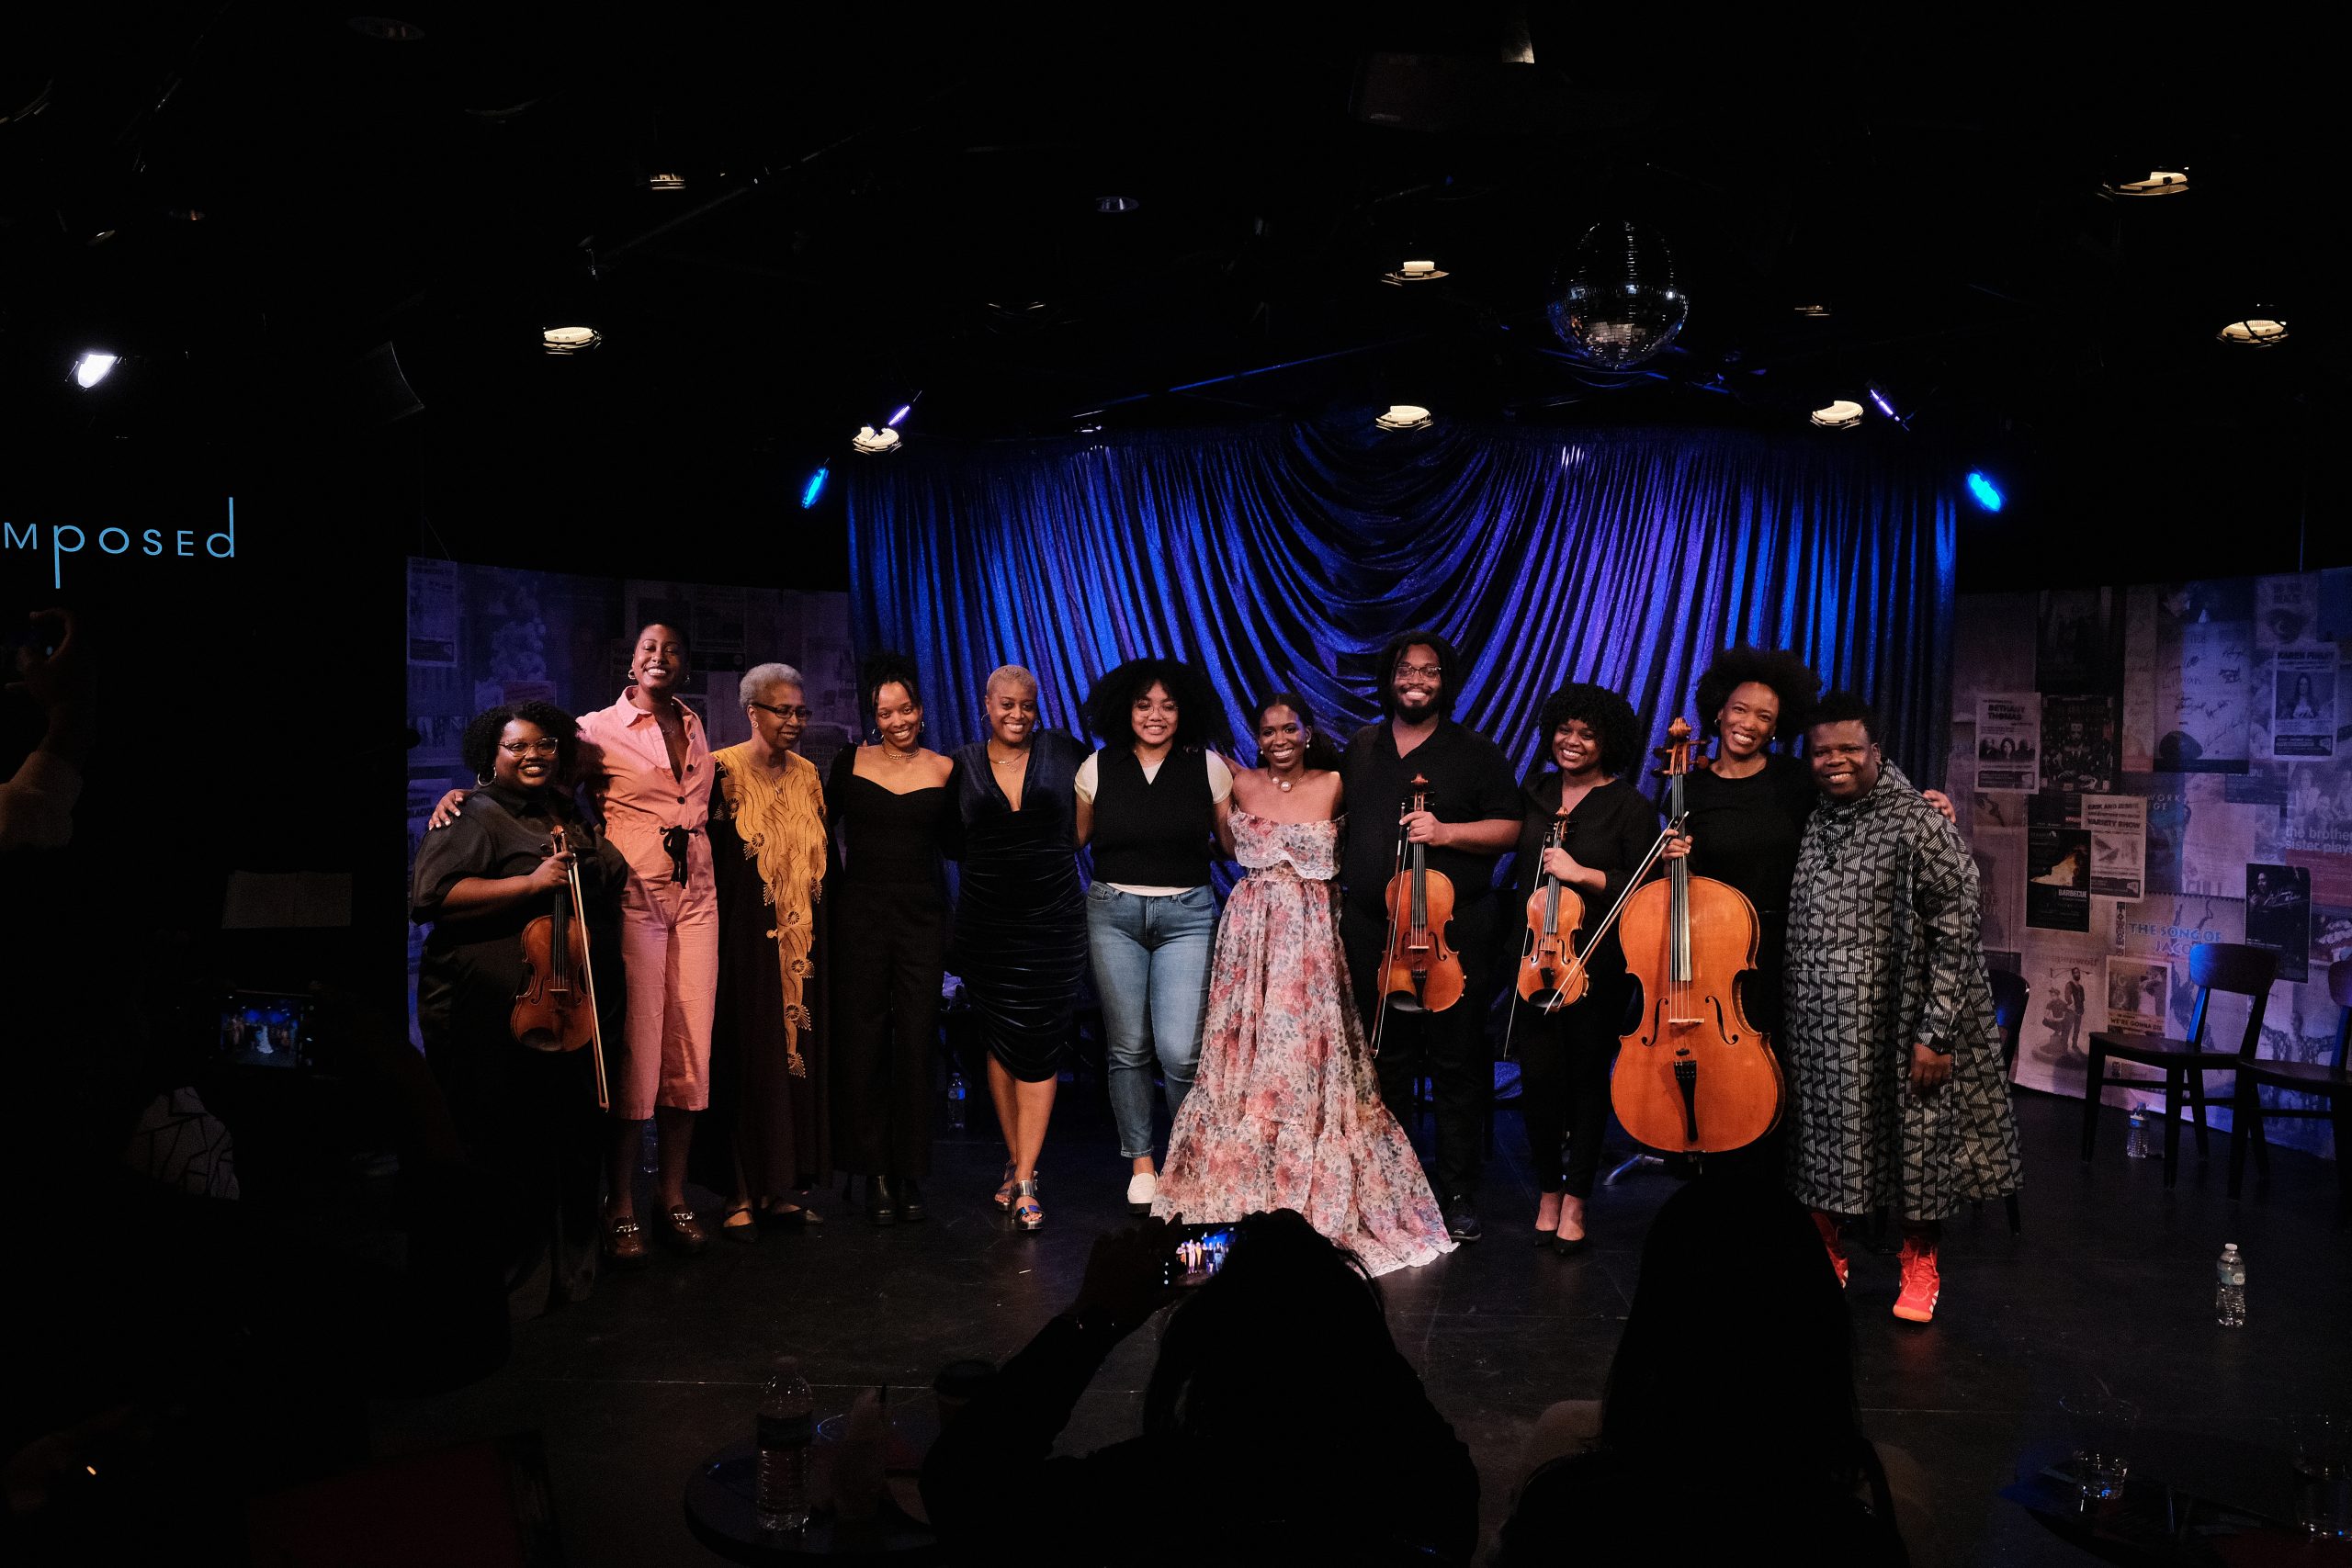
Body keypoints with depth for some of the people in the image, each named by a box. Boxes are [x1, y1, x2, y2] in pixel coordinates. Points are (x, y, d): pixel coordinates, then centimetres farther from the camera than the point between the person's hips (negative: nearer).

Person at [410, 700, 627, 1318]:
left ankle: (567, 1268, 25)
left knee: (571, 1145, 13)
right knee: (505, 1157, -3)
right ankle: (511, 1284, 8)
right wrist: (530, 883, -22)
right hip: (498, 1020, -7)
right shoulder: (476, 818, -6)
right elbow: (429, 895, -18)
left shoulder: (570, 816, 17)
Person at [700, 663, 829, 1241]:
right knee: (746, 1058, -2)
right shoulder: (723, 771, -7)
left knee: (798, 1056, 8)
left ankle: (783, 1185, 17)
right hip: (745, 942, -5)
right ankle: (741, 1193, 7)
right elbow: (704, 856, -11)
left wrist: (820, 931, 11)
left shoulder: (807, 775, 11)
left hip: (801, 945, 6)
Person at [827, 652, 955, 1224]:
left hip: (922, 916, 0)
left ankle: (910, 1175, 13)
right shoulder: (851, 762, 4)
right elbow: (824, 824, 14)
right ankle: (876, 1173, 11)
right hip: (860, 914, 0)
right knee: (863, 1043, 1)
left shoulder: (945, 770, 4)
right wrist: (835, 884, 9)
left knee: (916, 1043, 2)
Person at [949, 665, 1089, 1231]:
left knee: (1039, 1049, -3)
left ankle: (1024, 1183, 1)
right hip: (985, 923, 2)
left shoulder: (1064, 753, 1)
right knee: (1001, 1042, 10)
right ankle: (1017, 1162, 25)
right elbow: (953, 843, 8)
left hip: (1053, 920, -1)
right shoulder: (963, 765, 4)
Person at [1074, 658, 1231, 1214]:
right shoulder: (1098, 767, 3)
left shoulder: (1208, 766, 1)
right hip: (1113, 913, 1)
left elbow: (1231, 842, 9)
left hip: (1187, 914, -1)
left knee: (1180, 1050, -11)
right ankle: (1140, 1164, 22)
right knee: (1128, 1048, 6)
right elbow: (1073, 839, 12)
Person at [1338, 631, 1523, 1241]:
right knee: (1383, 1059, 10)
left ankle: (1458, 1192, 11)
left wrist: (1446, 833, -16)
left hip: (1454, 929, -3)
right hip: (1371, 929, 3)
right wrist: (1336, 889, 15)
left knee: (1457, 1063, 0)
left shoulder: (1473, 751, 3)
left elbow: (1509, 828, -1)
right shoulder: (1360, 749, 14)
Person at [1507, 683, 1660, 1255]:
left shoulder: (1629, 806, -3)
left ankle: (1575, 1201, 16)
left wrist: (1582, 873, -19)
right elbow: (1519, 860, 20)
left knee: (1587, 1076, 4)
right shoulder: (1536, 792, 9)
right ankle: (1548, 1191, 18)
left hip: (1597, 965, -3)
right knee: (1538, 1075, 0)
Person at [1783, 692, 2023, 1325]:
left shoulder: (1917, 823, -12)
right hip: (1819, 1024, 5)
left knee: (1912, 1142, 7)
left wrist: (1936, 1033, -18)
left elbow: (1955, 933, -14)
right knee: (1823, 1140, 12)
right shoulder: (1810, 823, 7)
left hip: (1896, 1022, -5)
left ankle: (1919, 1269, 27)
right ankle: (1826, 1256, 31)